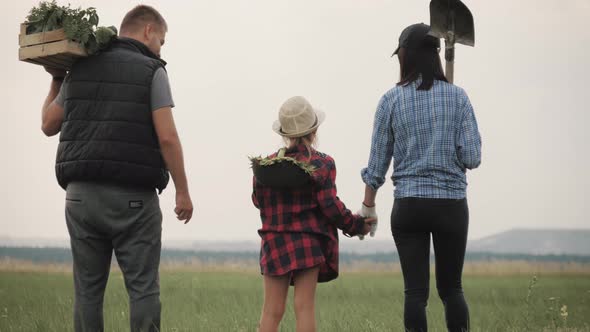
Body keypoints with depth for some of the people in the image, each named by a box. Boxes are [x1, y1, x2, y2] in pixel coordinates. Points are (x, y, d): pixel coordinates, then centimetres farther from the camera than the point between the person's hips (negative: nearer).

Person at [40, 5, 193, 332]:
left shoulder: (80, 68, 11)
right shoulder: (151, 71, -3)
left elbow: (49, 125, 17)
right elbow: (167, 137, -11)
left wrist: (56, 82, 31)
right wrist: (183, 191, -3)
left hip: (81, 194, 4)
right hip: (133, 197, -4)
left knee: (88, 289, 8)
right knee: (143, 289, 0)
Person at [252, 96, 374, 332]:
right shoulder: (322, 164, -6)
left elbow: (258, 200, 10)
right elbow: (329, 206, -9)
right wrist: (356, 225, 5)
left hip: (274, 242, 3)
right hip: (309, 242, -3)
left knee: (272, 310, 3)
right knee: (305, 306, -2)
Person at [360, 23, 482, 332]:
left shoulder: (391, 100, -1)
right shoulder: (457, 96, -2)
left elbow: (378, 160, 3)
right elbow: (472, 157, -6)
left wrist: (368, 206, 14)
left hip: (408, 205, 0)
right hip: (451, 203, 0)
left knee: (416, 290, 3)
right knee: (451, 287, 12)